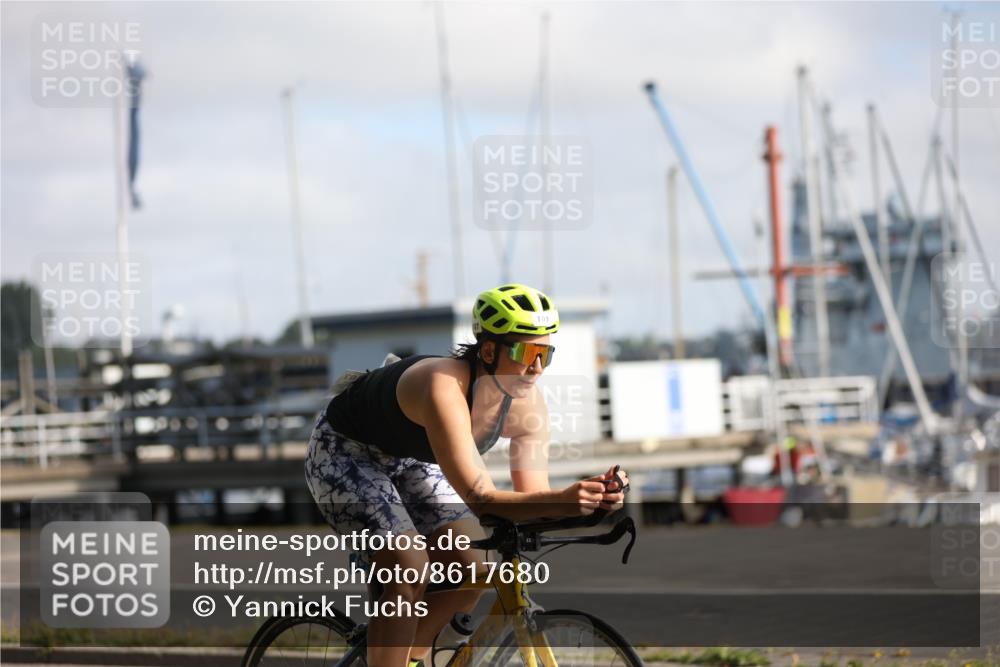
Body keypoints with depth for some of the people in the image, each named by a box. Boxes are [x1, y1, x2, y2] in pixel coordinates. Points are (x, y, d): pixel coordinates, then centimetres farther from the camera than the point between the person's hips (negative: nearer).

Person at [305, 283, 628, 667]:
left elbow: (533, 496, -17)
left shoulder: (527, 405, -18)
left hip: (410, 461, 7)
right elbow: (480, 498, -43)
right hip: (344, 453, -7)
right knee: (410, 574, -23)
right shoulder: (445, 389, -39)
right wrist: (561, 502, -55)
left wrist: (593, 497, -37)